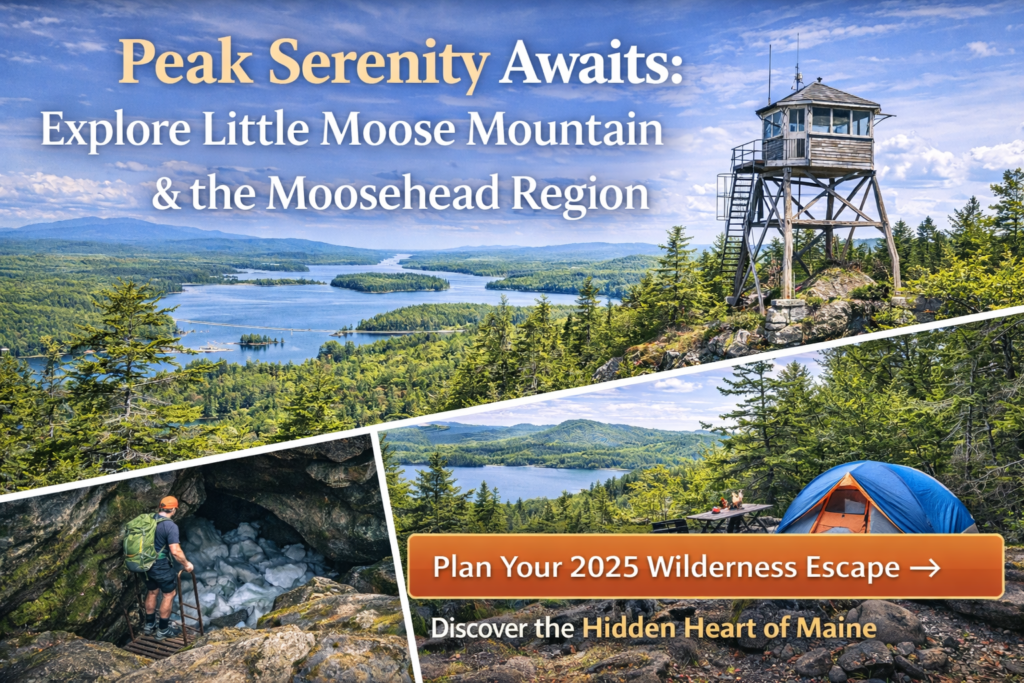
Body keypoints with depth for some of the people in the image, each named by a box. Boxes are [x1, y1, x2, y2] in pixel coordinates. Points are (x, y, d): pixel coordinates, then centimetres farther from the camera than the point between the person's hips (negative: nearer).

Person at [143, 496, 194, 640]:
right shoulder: (170, 526, -22)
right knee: (168, 594, 10)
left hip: (147, 564, 7)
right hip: (162, 567, -7)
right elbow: (175, 551, -25)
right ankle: (163, 630, 16)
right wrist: (186, 564, -10)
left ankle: (149, 626, 36)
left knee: (151, 593, 23)